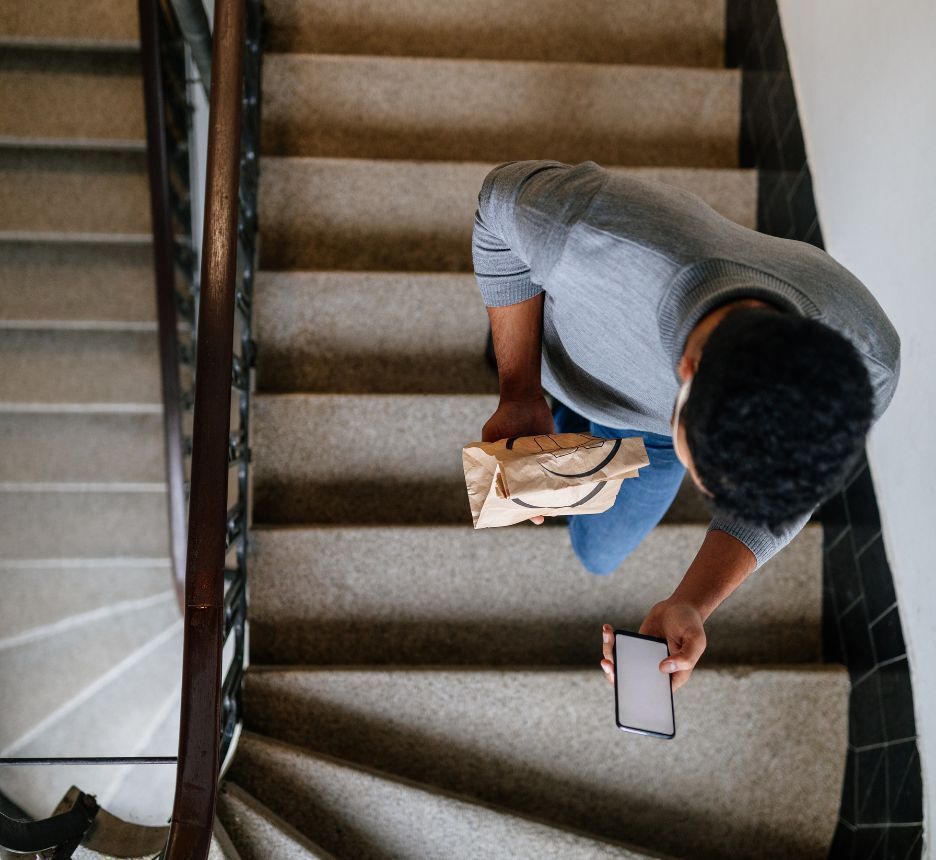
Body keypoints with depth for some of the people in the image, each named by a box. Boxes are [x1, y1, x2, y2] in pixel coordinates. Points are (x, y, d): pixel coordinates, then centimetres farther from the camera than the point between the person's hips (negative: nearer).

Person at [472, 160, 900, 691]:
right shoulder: (592, 228, -52)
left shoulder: (865, 368, -43)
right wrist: (519, 393, -27)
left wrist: (692, 605, -41)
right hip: (558, 372, -1)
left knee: (598, 554, 28)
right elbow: (505, 194, -26)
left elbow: (780, 496, -24)